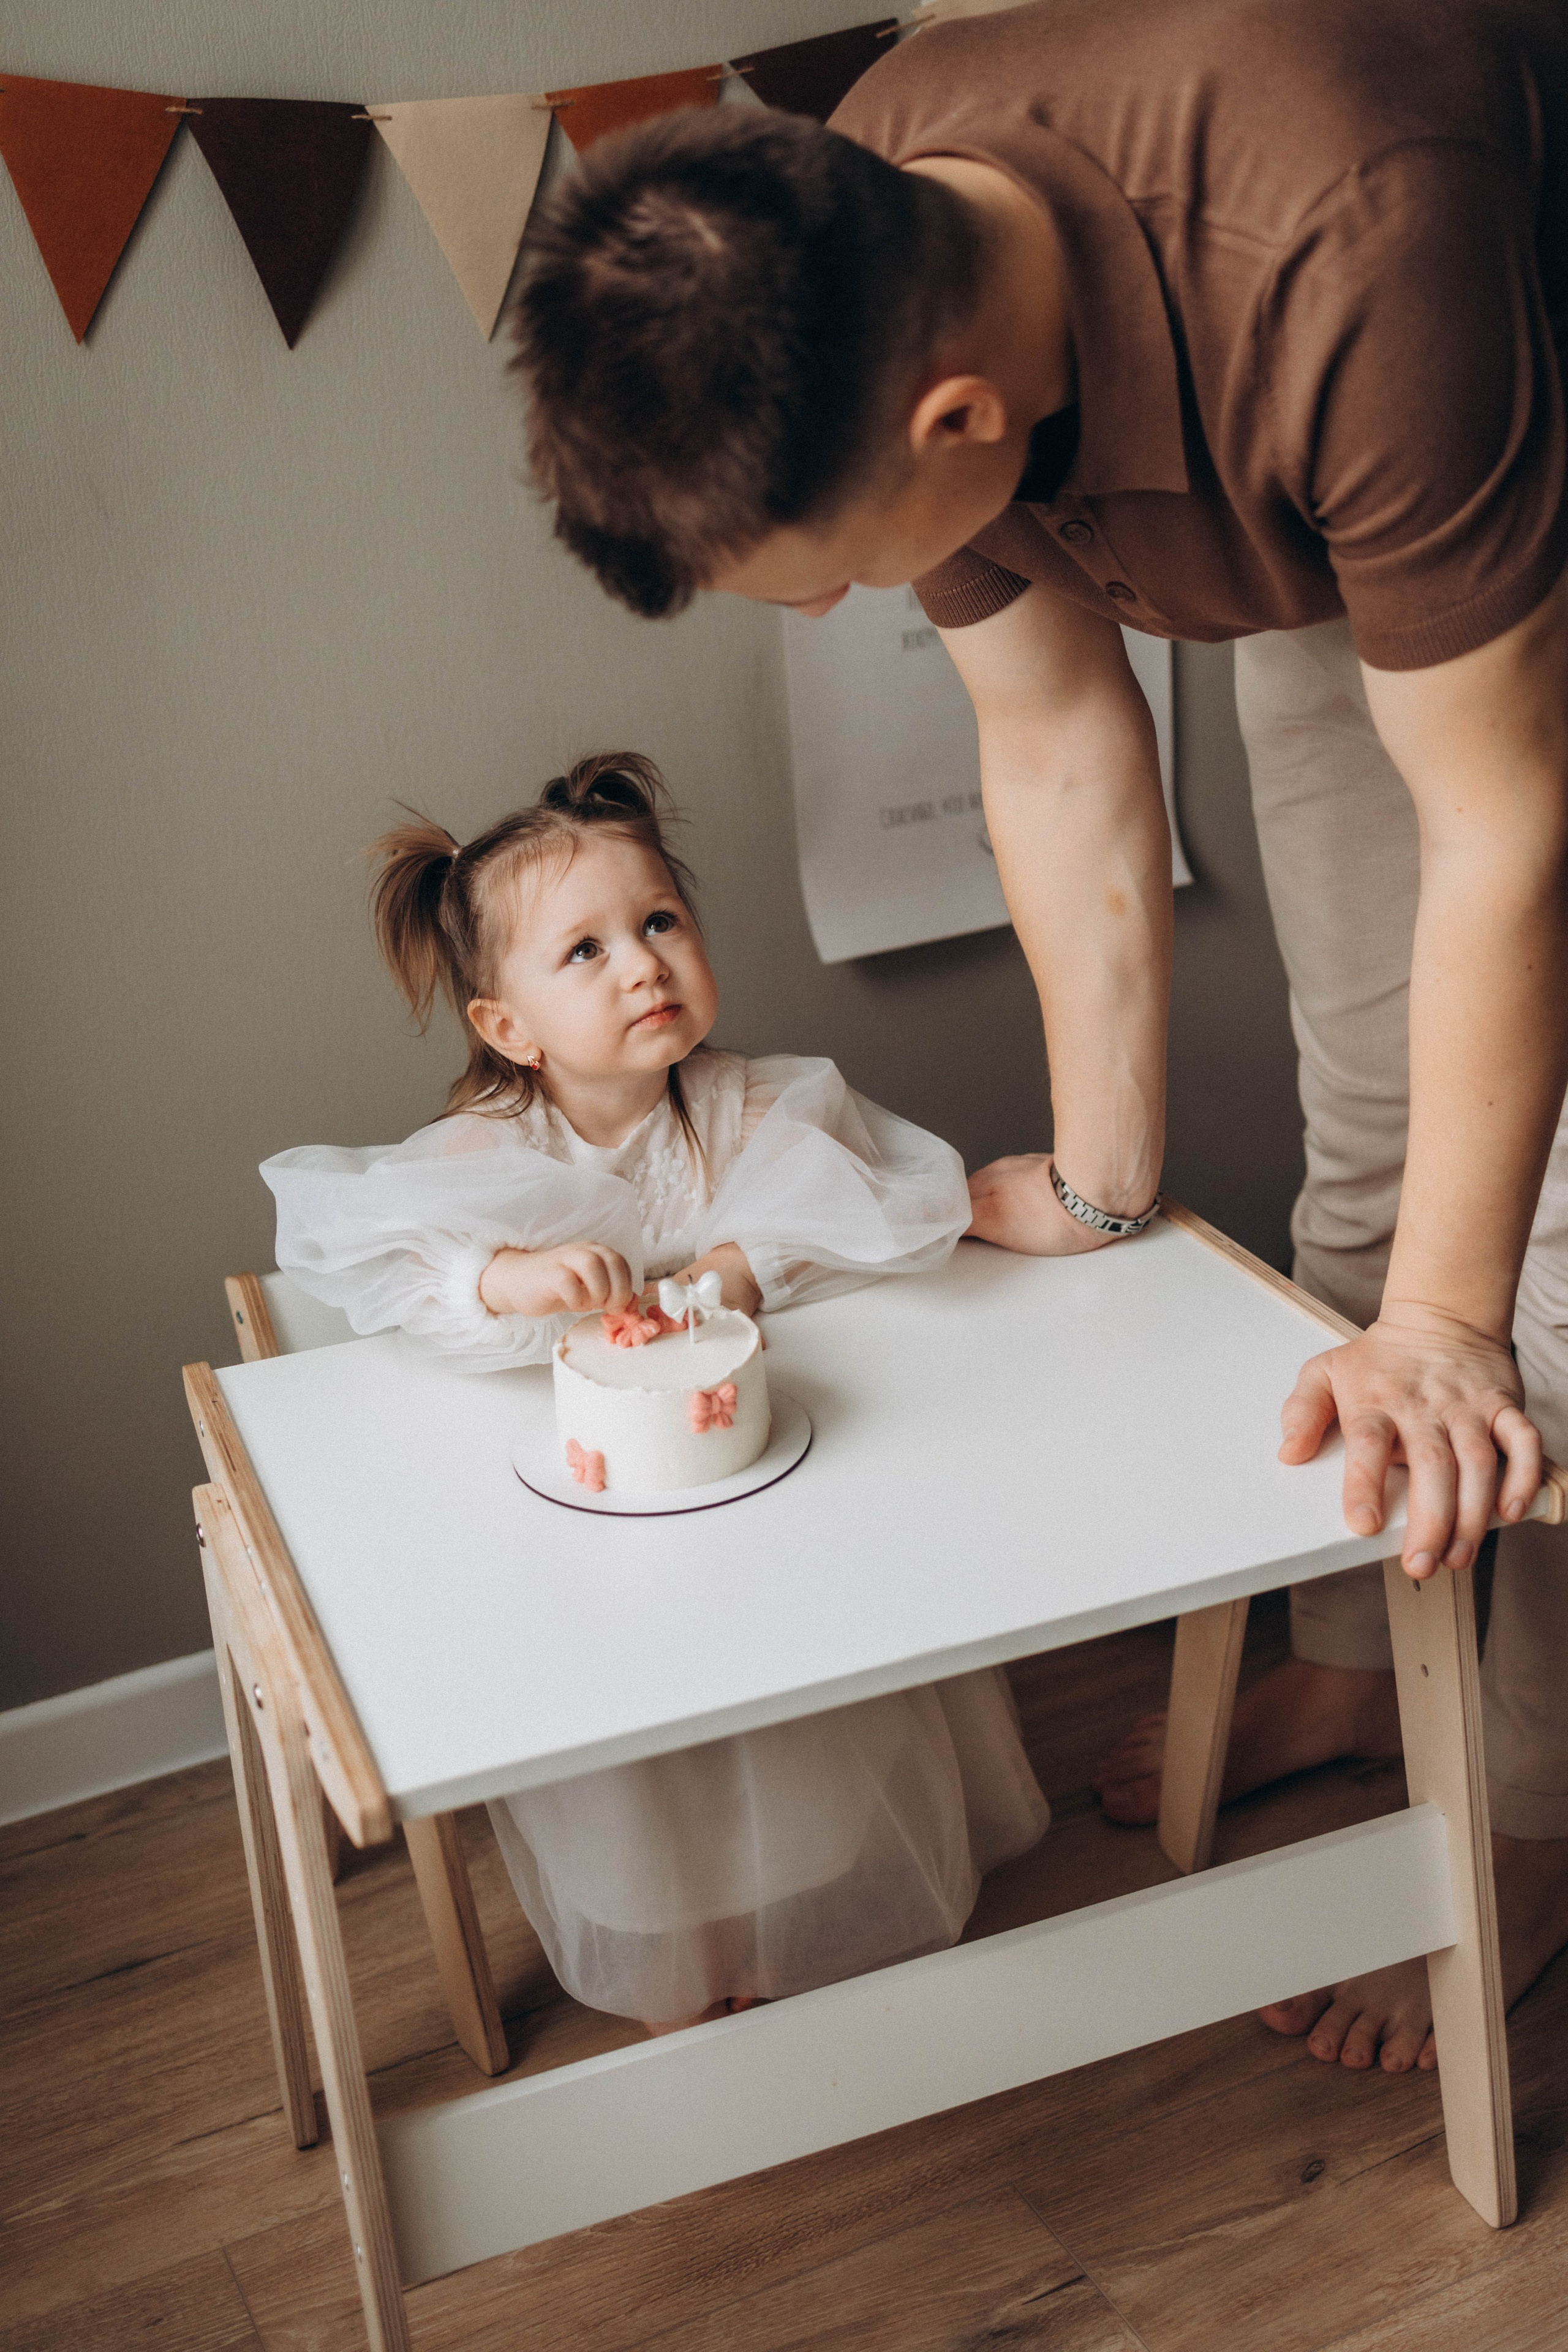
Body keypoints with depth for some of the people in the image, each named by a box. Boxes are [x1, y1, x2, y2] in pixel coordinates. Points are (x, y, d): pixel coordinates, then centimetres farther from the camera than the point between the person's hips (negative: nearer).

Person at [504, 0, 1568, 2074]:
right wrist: (1106, 1176, -3)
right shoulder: (833, 277, -23)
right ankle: (1350, 1659, 29)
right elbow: (1063, 755, -11)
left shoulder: (1350, 270, -45)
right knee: (1364, 1127, 11)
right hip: (1324, 563, 6)